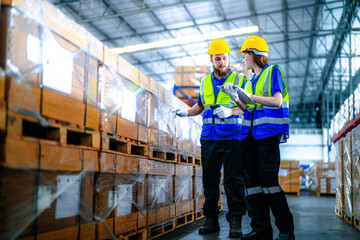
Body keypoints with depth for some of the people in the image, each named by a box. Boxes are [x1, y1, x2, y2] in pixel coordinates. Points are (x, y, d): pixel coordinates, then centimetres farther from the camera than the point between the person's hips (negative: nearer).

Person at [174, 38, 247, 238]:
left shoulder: (239, 79, 3)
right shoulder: (205, 82, 16)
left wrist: (229, 111, -22)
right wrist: (186, 112, 8)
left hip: (232, 137, -4)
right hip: (208, 137, 4)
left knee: (233, 179, -4)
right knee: (209, 179, 5)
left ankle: (235, 221, 3)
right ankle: (211, 219, 14)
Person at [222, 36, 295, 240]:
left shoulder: (273, 71, 3)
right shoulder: (250, 80, 23)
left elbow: (277, 101, -9)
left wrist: (249, 96, -12)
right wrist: (236, 98, 8)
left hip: (268, 133, -7)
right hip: (250, 133, 7)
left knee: (268, 180, -12)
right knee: (251, 180, 1)